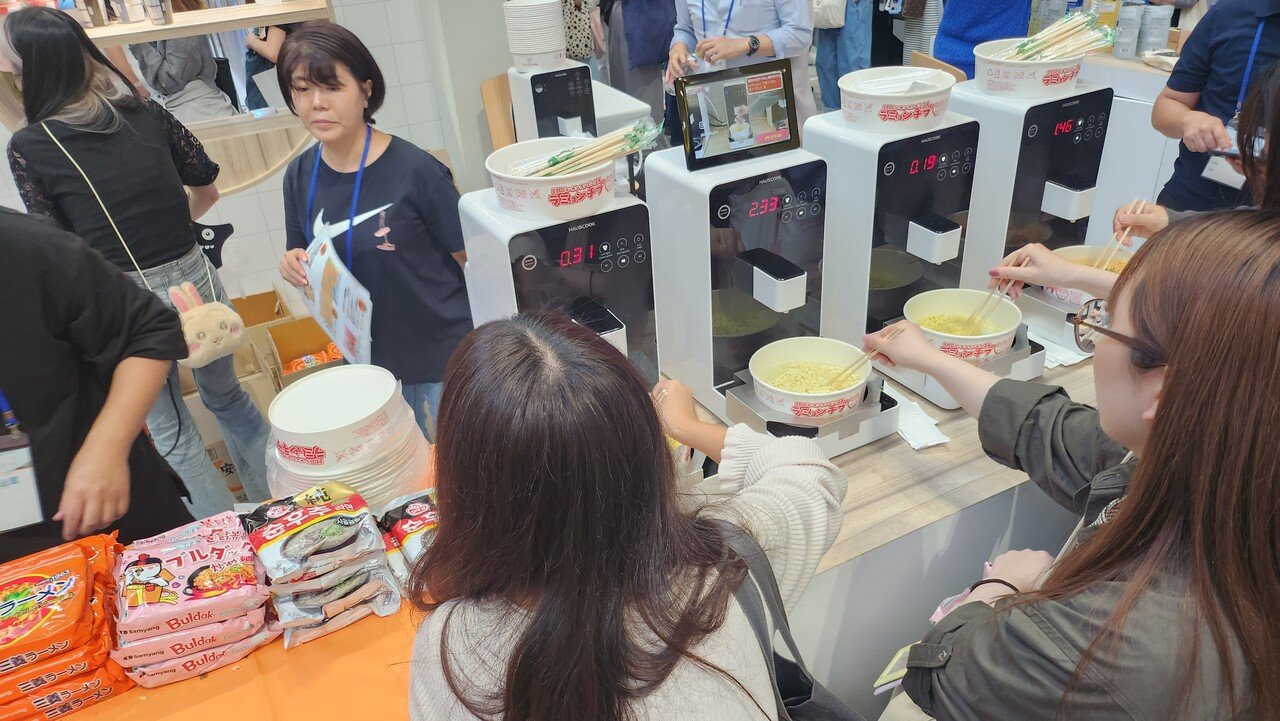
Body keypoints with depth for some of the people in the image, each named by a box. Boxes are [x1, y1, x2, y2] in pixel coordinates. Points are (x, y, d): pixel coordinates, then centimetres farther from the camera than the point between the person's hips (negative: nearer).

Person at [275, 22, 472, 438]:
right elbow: (316, 275, 12)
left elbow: (471, 262, -10)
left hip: (444, 360, -4)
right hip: (367, 363, 5)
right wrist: (295, 268, -11)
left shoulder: (414, 170, -16)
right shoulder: (299, 177, -1)